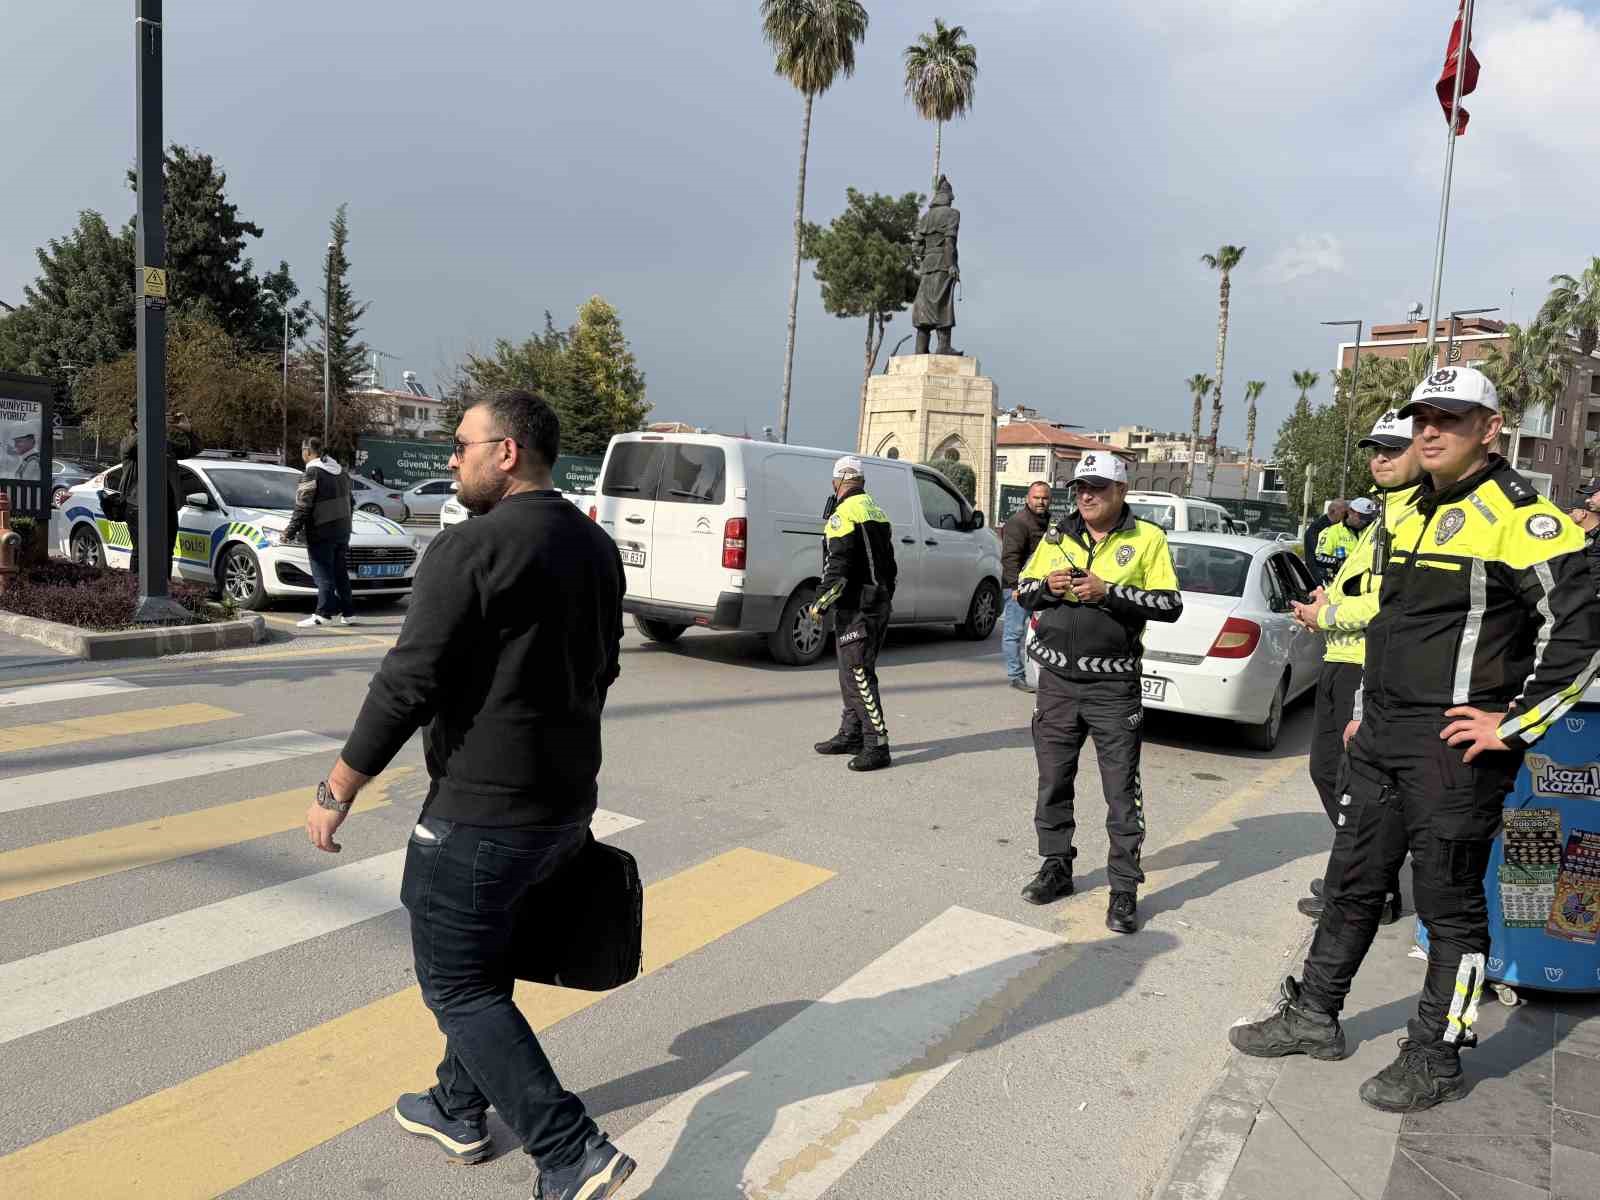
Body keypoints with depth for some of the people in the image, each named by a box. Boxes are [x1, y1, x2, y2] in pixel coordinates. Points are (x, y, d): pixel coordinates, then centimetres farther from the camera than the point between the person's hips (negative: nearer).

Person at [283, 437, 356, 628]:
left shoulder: (313, 473, -13)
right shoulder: (340, 471, 12)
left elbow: (302, 507, -16)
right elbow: (350, 501, 20)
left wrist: (291, 531, -11)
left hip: (321, 533, -7)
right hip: (342, 531, 7)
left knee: (323, 575, -5)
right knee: (341, 573, 12)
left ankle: (323, 613, -8)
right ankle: (347, 612, 14)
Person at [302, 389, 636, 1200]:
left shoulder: (471, 548, -18)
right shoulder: (596, 547, 8)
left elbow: (407, 684, -19)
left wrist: (337, 791, -9)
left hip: (481, 811, -8)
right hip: (566, 804, 8)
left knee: (458, 987, 6)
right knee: (484, 964, 25)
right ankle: (458, 1111, 40)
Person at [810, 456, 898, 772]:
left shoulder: (844, 514, -12)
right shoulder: (877, 512, 16)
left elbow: (838, 566, -20)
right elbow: (889, 562, 21)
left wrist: (821, 602, -13)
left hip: (855, 606, -10)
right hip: (879, 603, 10)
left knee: (858, 675, -9)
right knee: (854, 671, 17)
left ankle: (877, 745, -10)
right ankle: (850, 735, 25)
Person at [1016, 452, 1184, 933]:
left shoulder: (1147, 538, -2)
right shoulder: (1058, 536, 9)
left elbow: (1170, 604, -8)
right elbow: (1022, 590, 14)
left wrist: (1108, 592, -19)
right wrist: (1046, 587, -9)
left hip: (1113, 685, -4)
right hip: (1057, 680, 4)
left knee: (1121, 789, 1)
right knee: (1053, 780, 11)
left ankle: (1124, 889, 11)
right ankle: (1056, 867, 27)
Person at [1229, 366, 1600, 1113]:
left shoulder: (1517, 515, -12)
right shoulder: (1415, 513, 14)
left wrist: (1511, 726, -16)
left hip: (1453, 747, -8)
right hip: (1382, 739, 8)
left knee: (1450, 904, 5)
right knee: (1353, 882, 16)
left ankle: (1434, 1058, 21)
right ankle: (1314, 1016, 31)